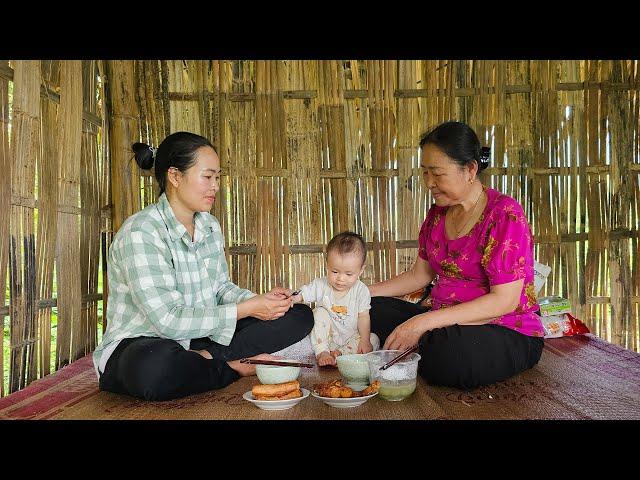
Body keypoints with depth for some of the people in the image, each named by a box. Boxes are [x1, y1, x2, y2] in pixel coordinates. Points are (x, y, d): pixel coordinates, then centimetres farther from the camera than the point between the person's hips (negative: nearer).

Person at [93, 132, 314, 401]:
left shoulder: (210, 226, 5)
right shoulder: (141, 233, -20)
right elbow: (168, 320, -26)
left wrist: (259, 300, -10)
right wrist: (246, 309, -22)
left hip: (200, 336, 7)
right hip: (140, 344, -7)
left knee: (300, 315, -1)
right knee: (155, 365, -45)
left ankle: (207, 357, -15)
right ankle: (235, 366, -15)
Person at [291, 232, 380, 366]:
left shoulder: (361, 290, -10)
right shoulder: (320, 286, -12)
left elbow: (363, 317, -8)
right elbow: (300, 296, -14)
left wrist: (364, 340, -17)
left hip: (351, 337, 1)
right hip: (325, 337, -1)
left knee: (374, 340, -18)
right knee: (320, 312, -24)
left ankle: (340, 353, -23)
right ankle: (322, 353, -28)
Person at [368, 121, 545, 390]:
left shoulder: (504, 214, -15)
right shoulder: (438, 214, 9)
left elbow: (505, 301, -22)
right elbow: (419, 275, 17)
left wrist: (424, 322, -28)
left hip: (508, 335, -6)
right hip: (444, 325, 6)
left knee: (451, 351, -38)